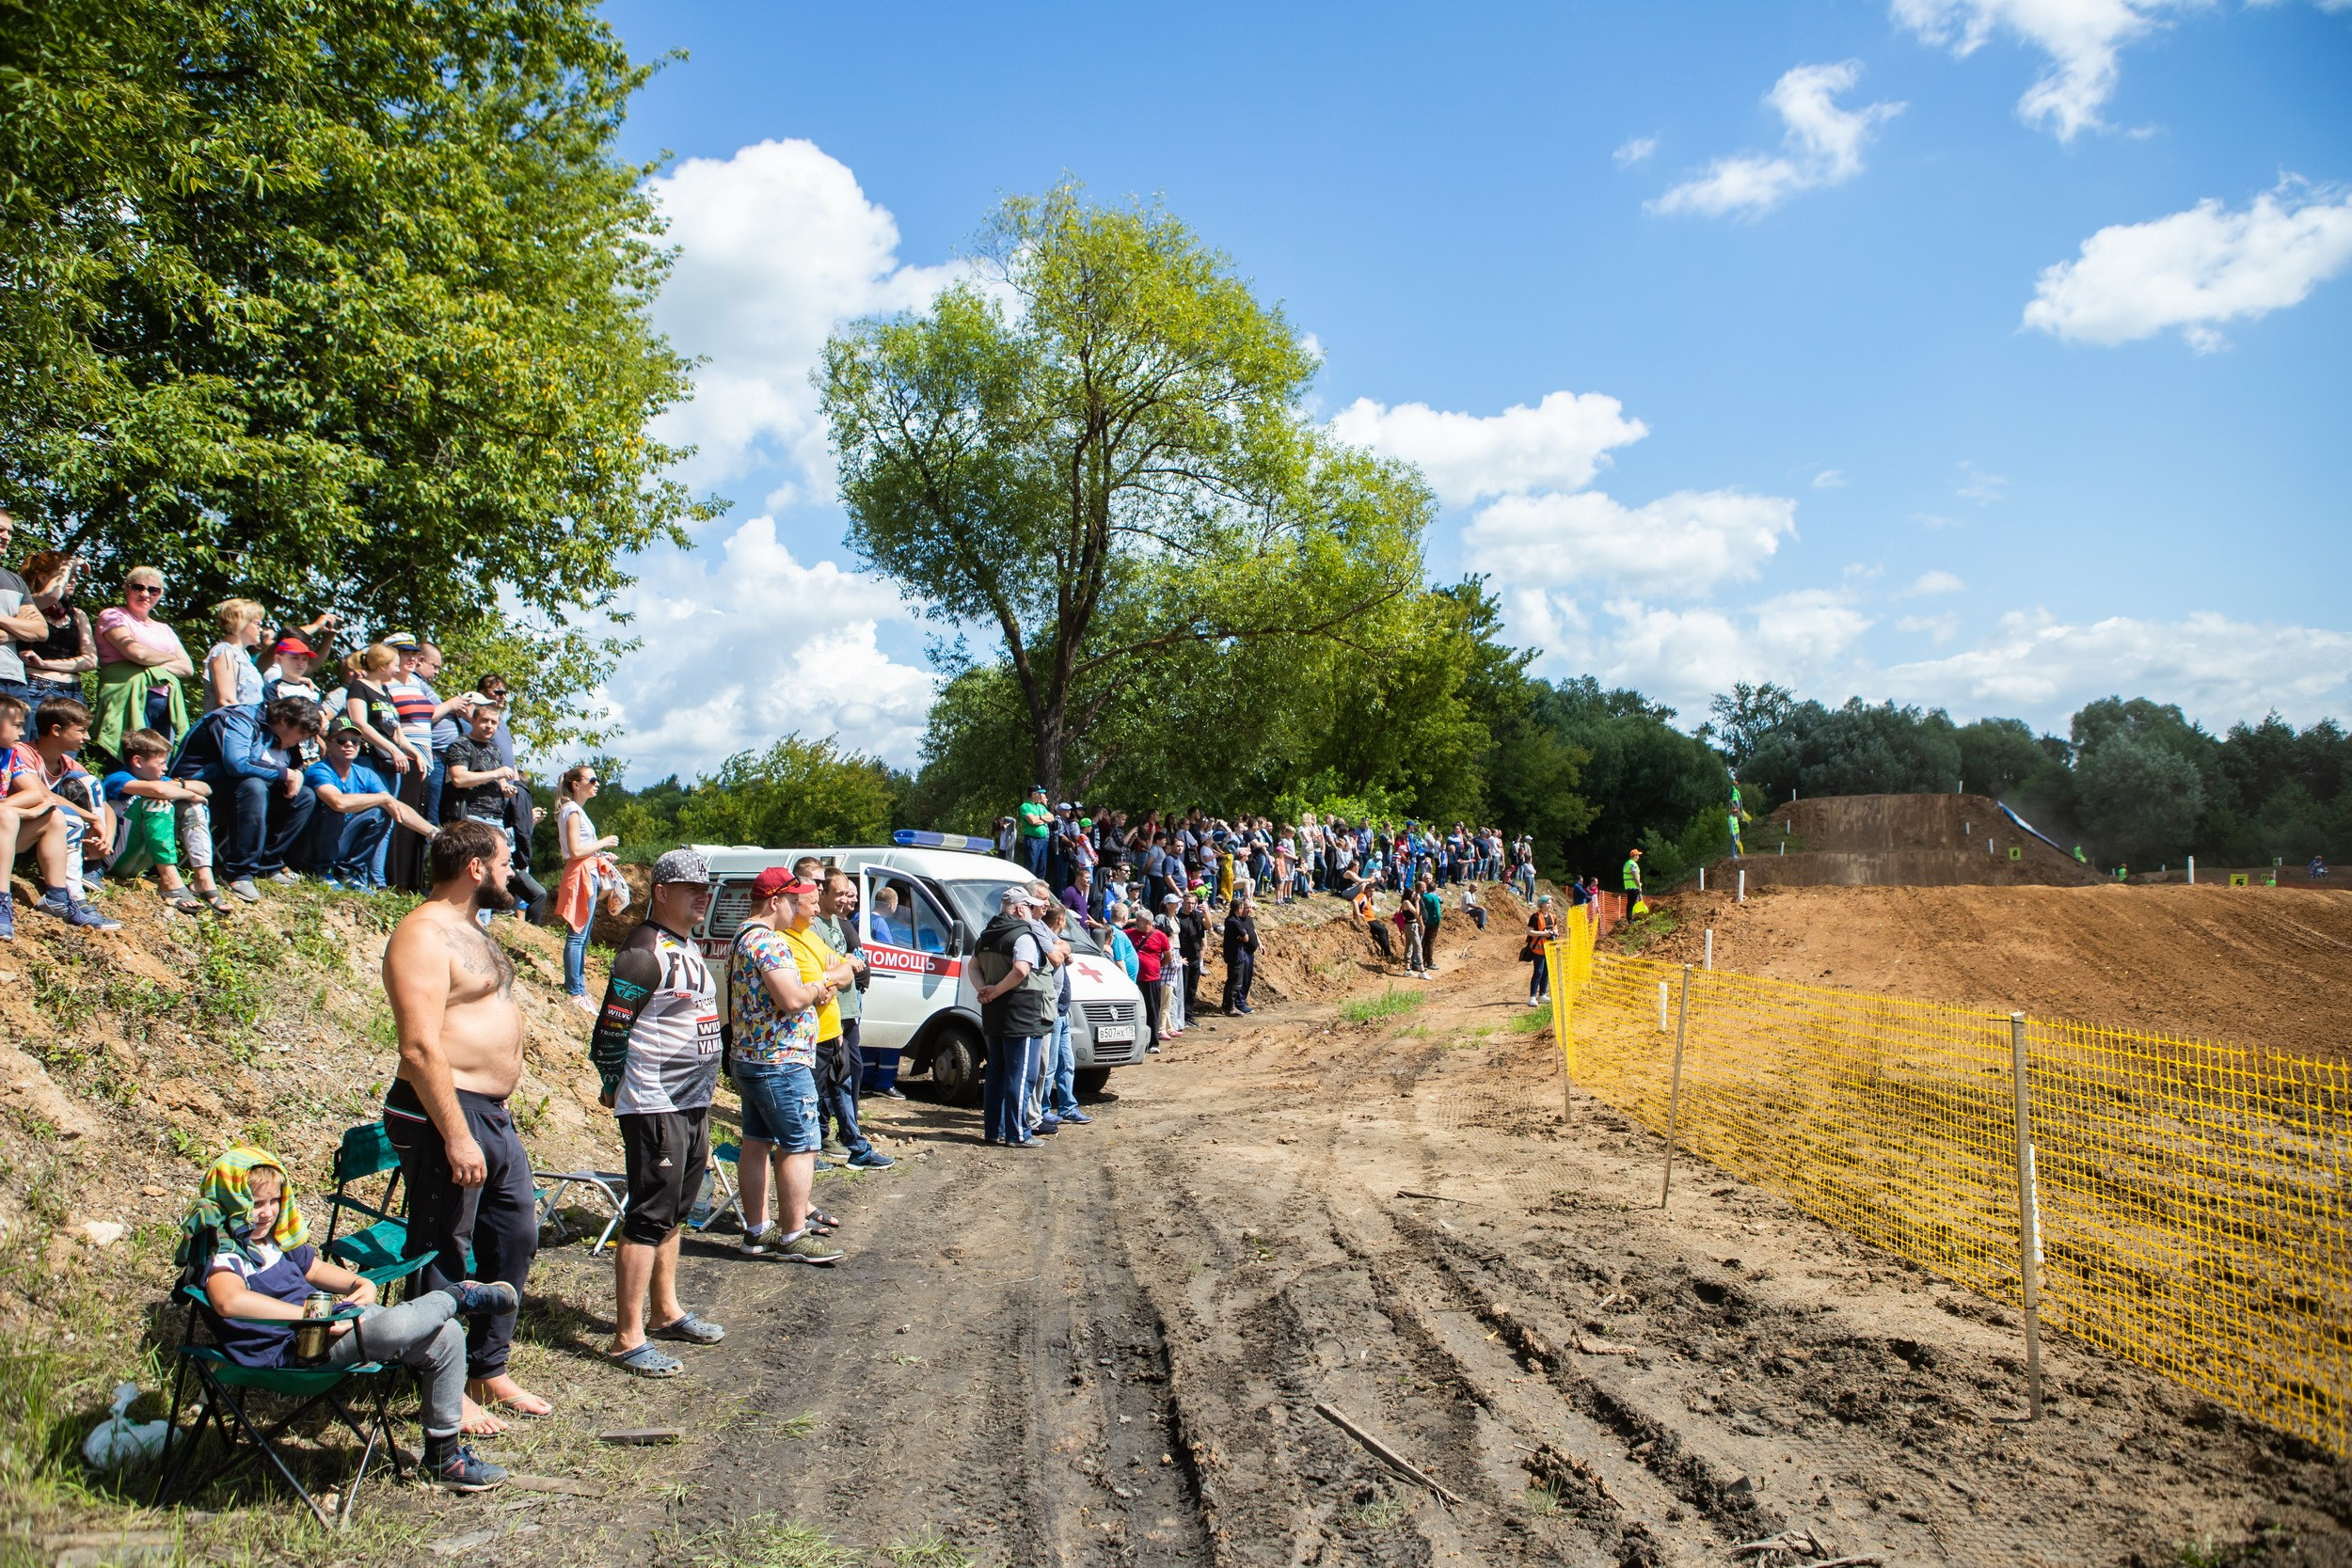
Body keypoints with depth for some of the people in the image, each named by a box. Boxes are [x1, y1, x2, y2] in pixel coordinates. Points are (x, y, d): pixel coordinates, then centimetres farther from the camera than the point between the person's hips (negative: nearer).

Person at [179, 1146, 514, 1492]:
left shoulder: (276, 1238, 15)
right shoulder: (223, 1252, -14)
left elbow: (314, 1268, 29)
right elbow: (229, 1301, -36)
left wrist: (361, 1285, 8)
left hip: (334, 1319, 10)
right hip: (292, 1350, -10)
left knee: (446, 1337, 2)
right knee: (394, 1327, -35)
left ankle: (445, 1454, 11)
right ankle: (456, 1296, -1)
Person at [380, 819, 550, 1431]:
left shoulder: (468, 928, 15)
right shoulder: (423, 935, -17)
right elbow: (421, 1047, -23)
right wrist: (456, 1136, -25)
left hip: (493, 1112, 10)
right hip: (445, 1112, -10)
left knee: (515, 1237, 16)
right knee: (444, 1255, 1)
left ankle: (490, 1369, 28)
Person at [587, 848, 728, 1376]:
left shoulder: (689, 948, 15)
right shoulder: (645, 953, -16)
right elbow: (608, 1034, -15)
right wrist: (621, 1094, -3)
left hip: (693, 1105, 9)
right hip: (655, 1109, -9)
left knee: (673, 1214, 18)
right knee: (648, 1220, -6)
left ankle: (668, 1313, 30)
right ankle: (628, 1339, -1)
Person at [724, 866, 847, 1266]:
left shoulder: (743, 936, 15)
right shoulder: (767, 940, -19)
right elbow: (790, 998, -29)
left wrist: (812, 991, 8)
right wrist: (816, 988, -8)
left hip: (750, 1058, 11)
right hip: (780, 1063, -11)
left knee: (757, 1144, 13)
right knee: (800, 1146, -4)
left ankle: (757, 1231, 20)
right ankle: (793, 1236, 1)